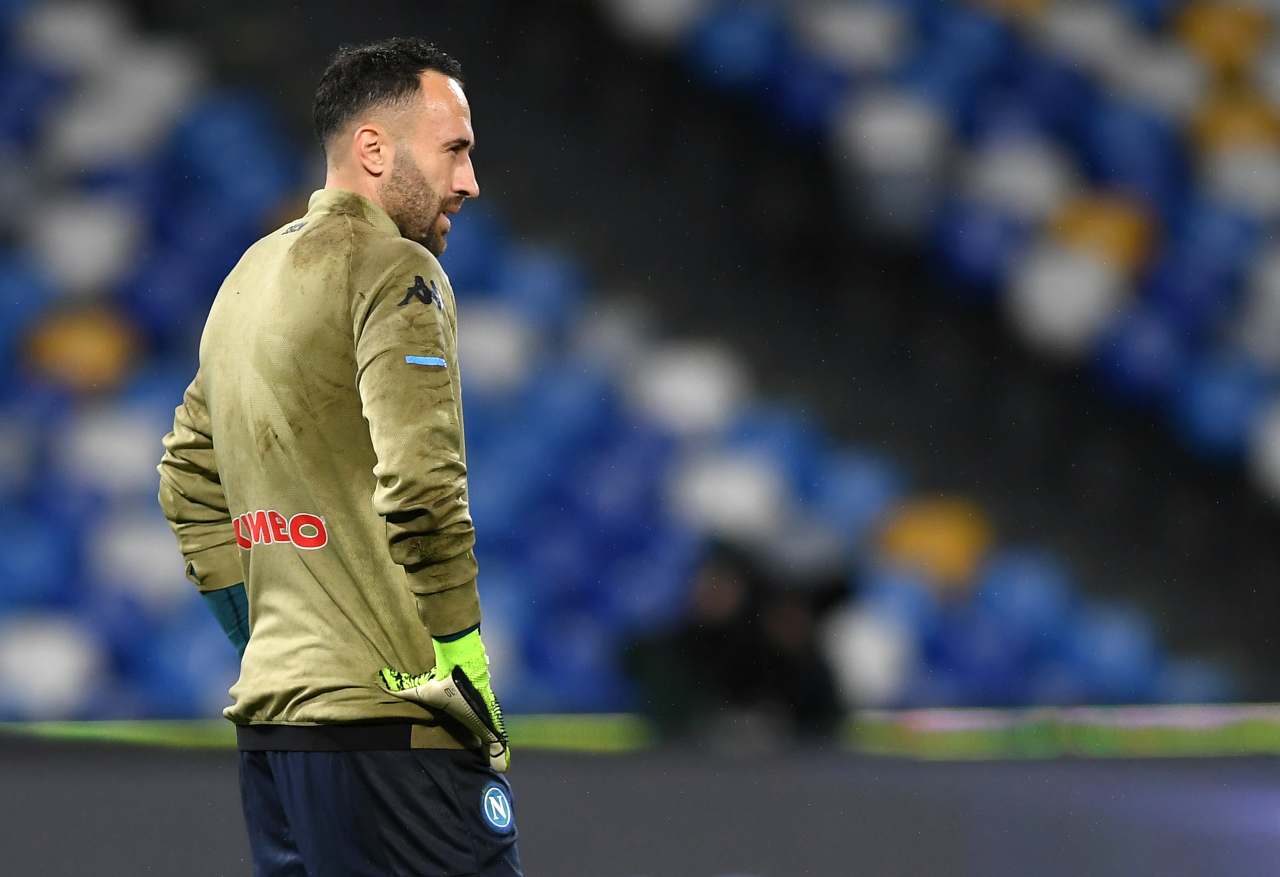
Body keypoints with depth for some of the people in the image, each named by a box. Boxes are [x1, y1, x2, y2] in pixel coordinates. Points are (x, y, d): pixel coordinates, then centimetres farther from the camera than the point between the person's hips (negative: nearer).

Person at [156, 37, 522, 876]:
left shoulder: (248, 279, 18)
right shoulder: (395, 272, -9)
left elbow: (190, 486, 26)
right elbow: (422, 497, -19)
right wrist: (468, 683, -13)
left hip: (270, 722, 9)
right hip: (388, 721, -9)